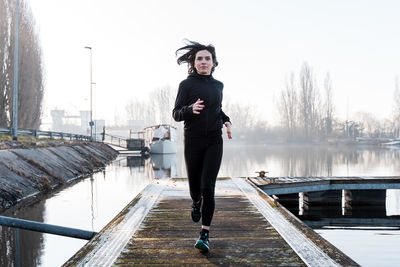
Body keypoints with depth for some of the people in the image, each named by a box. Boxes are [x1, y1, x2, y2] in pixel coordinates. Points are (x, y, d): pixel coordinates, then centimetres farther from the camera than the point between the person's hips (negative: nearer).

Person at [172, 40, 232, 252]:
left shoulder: (217, 85, 9)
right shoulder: (186, 84, -2)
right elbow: (176, 114, -6)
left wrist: (226, 121, 8)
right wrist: (191, 109, -26)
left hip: (214, 141, 1)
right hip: (193, 141, -1)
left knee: (208, 187, -12)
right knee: (194, 187, 9)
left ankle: (205, 235, -8)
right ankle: (197, 202, 46)